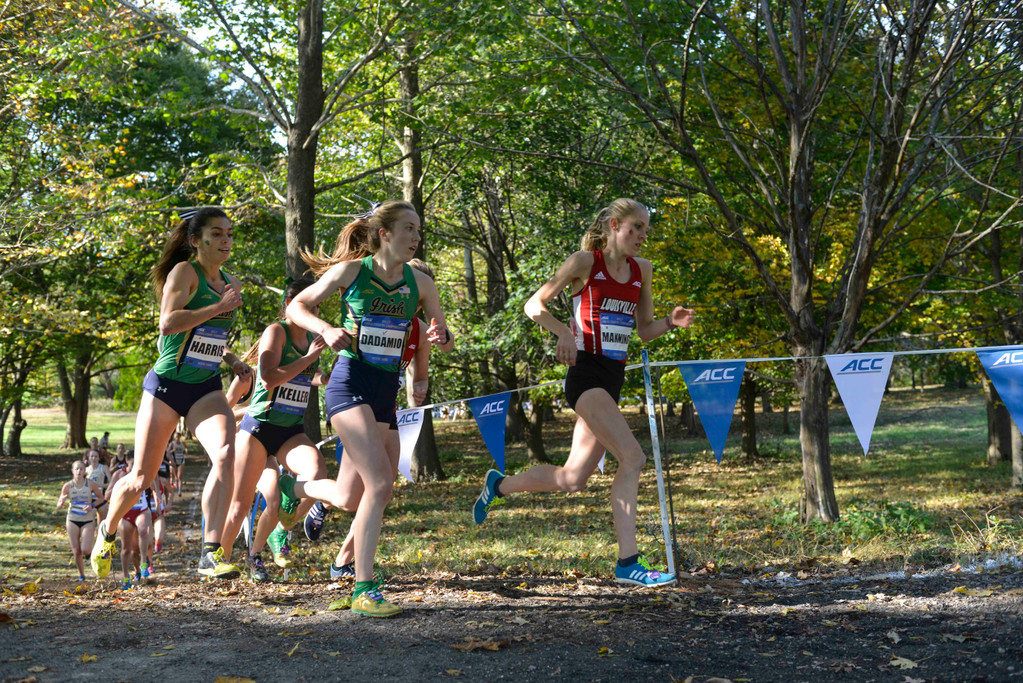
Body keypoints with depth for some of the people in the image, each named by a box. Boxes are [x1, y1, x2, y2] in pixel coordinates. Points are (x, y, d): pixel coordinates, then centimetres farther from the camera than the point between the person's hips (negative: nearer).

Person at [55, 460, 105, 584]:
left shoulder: (90, 485, -6)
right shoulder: (67, 486, -3)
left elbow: (101, 498, 6)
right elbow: (58, 507, 3)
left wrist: (92, 506, -12)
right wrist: (62, 502, -20)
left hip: (88, 521, -1)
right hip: (72, 520, 1)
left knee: (85, 550, -15)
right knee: (77, 552, 2)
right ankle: (81, 576, 21)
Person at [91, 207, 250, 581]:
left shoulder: (230, 282, 13)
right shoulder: (184, 272, -8)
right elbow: (168, 323, -23)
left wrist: (233, 360, 12)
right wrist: (219, 307, -20)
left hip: (206, 389, 5)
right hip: (167, 385, -5)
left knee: (225, 454, -25)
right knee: (142, 478, 5)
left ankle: (211, 553, -26)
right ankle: (108, 530, 37)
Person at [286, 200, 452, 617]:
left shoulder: (419, 283, 7)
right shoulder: (351, 271, -3)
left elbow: (445, 337, 13)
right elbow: (297, 306, 4)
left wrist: (441, 336, -11)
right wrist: (326, 329, -15)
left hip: (386, 391, 6)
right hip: (350, 383, -6)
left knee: (352, 498, 9)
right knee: (379, 483, -21)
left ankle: (294, 487, 41)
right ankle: (364, 590, -16)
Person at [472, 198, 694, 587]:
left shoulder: (642, 270, 13)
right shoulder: (584, 262, -4)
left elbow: (644, 331, 18)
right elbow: (534, 305, 0)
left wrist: (671, 322, -2)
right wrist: (564, 333, -16)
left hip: (612, 380, 7)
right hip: (586, 373, -7)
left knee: (572, 480, 7)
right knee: (632, 457, -21)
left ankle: (498, 485, 30)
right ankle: (627, 562, -15)